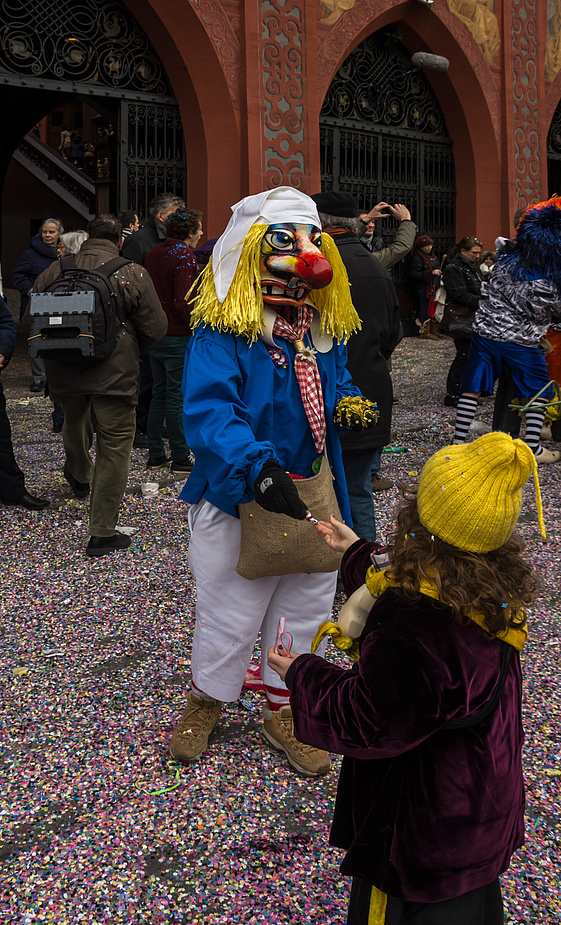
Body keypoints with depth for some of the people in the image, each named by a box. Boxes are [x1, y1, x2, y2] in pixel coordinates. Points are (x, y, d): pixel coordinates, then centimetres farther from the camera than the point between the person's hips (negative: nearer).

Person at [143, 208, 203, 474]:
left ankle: (156, 456, 19)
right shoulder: (184, 256, -15)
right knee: (177, 396, -2)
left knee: (159, 394, 14)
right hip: (177, 337, -8)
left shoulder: (155, 252, 10)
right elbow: (183, 302, -22)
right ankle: (181, 458, 6)